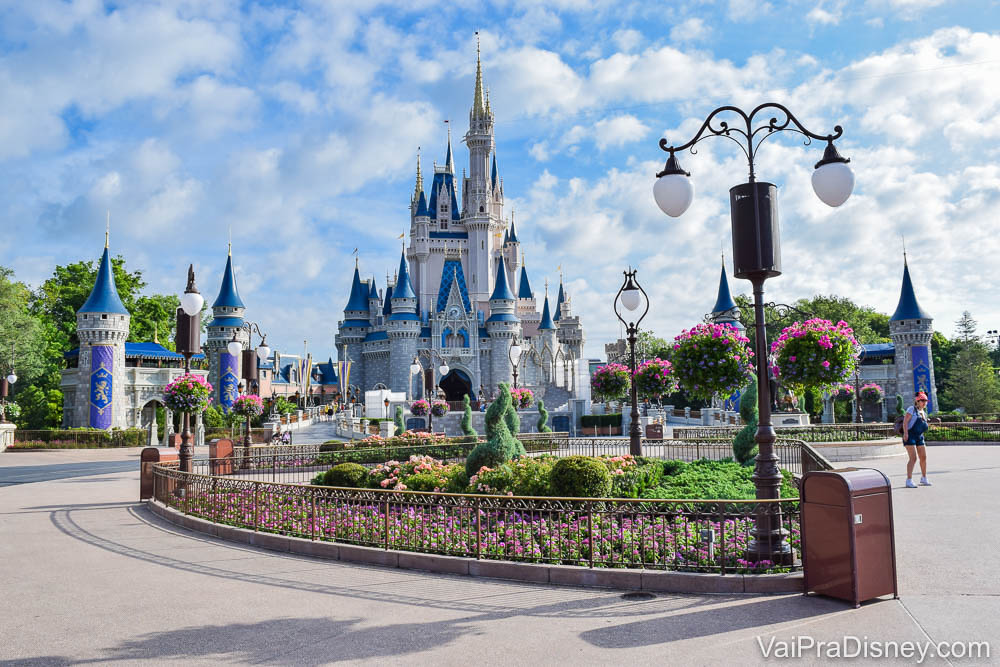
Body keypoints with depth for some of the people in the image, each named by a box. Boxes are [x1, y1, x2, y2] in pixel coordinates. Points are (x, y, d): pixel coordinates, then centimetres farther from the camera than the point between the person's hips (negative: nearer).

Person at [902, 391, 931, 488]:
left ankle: (924, 479, 27)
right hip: (910, 435, -8)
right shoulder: (912, 409, -4)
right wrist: (905, 433, -24)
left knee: (923, 457, 9)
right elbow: (905, 421, -13)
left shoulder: (924, 413, 18)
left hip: (919, 437, 8)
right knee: (913, 458, -14)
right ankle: (909, 481, -13)